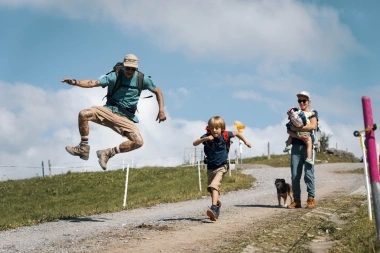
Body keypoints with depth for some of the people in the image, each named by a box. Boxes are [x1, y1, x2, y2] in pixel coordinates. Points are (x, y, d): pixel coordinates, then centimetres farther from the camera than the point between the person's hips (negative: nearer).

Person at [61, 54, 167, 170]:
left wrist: (161, 110, -2)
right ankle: (83, 149, -10)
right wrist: (75, 82, -37)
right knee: (83, 114, -25)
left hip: (125, 118, 1)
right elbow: (93, 83, -21)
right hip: (109, 110, -1)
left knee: (138, 142, -21)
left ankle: (108, 153, -5)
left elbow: (157, 91, 11)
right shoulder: (114, 76, -9)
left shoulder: (142, 79, -2)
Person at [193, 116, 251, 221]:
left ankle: (214, 208, -36)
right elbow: (194, 143, -24)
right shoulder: (207, 137, -13)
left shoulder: (225, 135, -13)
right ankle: (217, 204, 45)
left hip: (221, 166, -4)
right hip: (210, 167, 4)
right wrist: (204, 139, -39)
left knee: (214, 185, -25)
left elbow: (237, 133, 6)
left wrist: (245, 142, 16)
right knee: (210, 189, 18)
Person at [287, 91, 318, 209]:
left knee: (308, 173, -8)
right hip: (296, 146, 3)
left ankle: (311, 199, -6)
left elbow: (313, 126, -11)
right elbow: (289, 131, 5)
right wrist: (299, 136, -14)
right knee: (295, 175, -2)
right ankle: (296, 200, 1)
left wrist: (296, 128, -7)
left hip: (308, 146, -3)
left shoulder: (313, 113, 9)